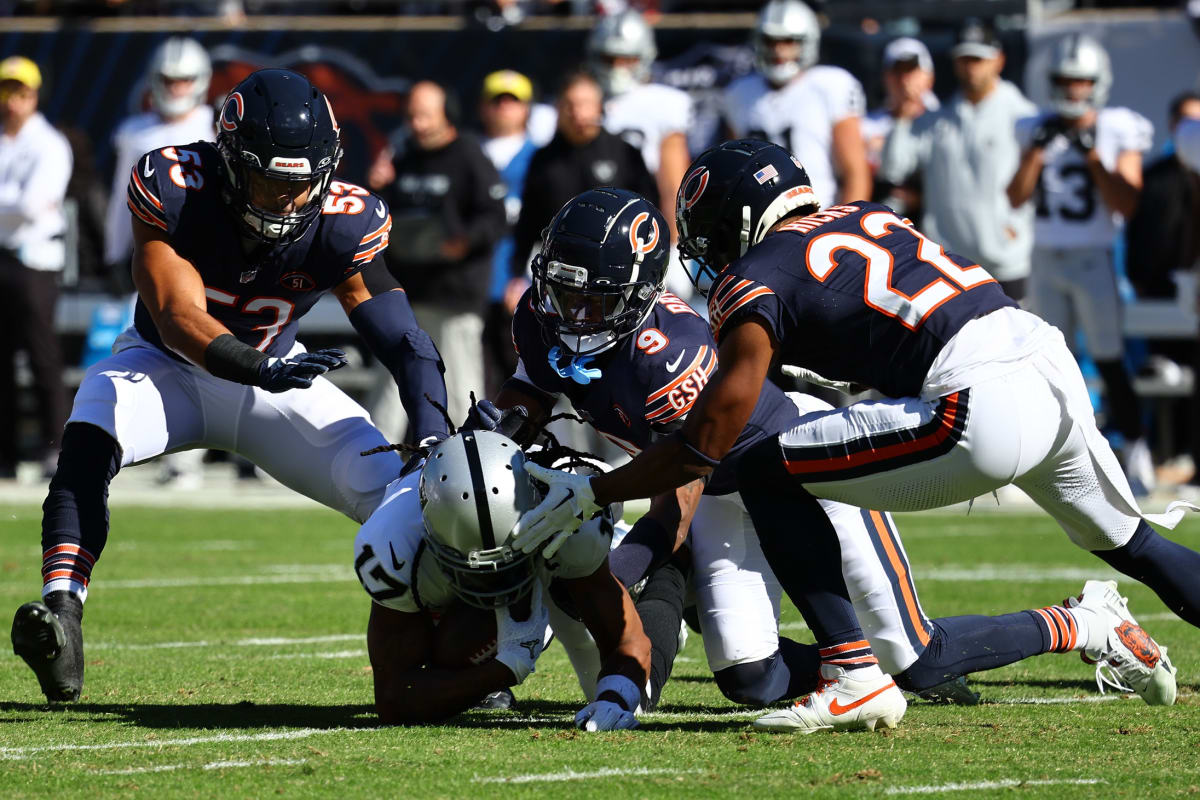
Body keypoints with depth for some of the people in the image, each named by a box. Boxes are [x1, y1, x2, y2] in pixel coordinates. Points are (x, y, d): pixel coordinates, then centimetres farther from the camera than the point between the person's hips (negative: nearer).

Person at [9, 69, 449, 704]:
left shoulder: (342, 223, -22)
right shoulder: (173, 189, -28)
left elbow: (404, 342, -23)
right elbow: (179, 317, -35)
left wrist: (433, 439, -40)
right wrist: (261, 369, -54)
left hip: (273, 370, 2)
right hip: (167, 364, -2)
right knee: (88, 439, -34)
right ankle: (61, 616, -43)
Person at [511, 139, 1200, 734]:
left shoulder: (756, 280, 3)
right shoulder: (869, 216, 24)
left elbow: (704, 445, 3)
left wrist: (591, 495, 12)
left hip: (986, 410, -8)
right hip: (1057, 364, 8)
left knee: (767, 476, 1)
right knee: (1127, 541, 30)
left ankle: (854, 675, -3)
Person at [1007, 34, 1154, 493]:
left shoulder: (1116, 133, -2)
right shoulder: (1040, 130, 9)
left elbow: (1126, 204, -10)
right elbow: (1016, 197, 3)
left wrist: (1091, 154, -15)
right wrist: (1039, 149, -7)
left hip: (1094, 259, -4)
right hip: (1046, 260, 4)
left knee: (1111, 362, -6)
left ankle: (1138, 456, 0)